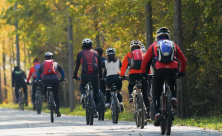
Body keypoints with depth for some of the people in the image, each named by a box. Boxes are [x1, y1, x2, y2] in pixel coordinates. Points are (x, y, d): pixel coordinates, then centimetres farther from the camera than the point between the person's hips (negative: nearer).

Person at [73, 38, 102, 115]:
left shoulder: (80, 53, 13)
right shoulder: (95, 53, 18)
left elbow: (77, 65, 15)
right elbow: (100, 65, 22)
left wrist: (75, 76, 26)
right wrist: (100, 76, 31)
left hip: (85, 74, -1)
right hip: (95, 74, 1)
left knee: (82, 86, 28)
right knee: (96, 92, 16)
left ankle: (83, 94, -4)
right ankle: (95, 109, 12)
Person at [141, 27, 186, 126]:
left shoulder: (154, 45, 20)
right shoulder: (174, 45, 23)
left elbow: (145, 60, 17)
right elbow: (183, 60, 24)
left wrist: (143, 72, 29)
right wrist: (182, 72, 37)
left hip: (159, 70, -1)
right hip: (172, 70, 1)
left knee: (156, 94, 11)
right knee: (172, 84, 35)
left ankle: (157, 115, -5)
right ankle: (173, 98, 8)